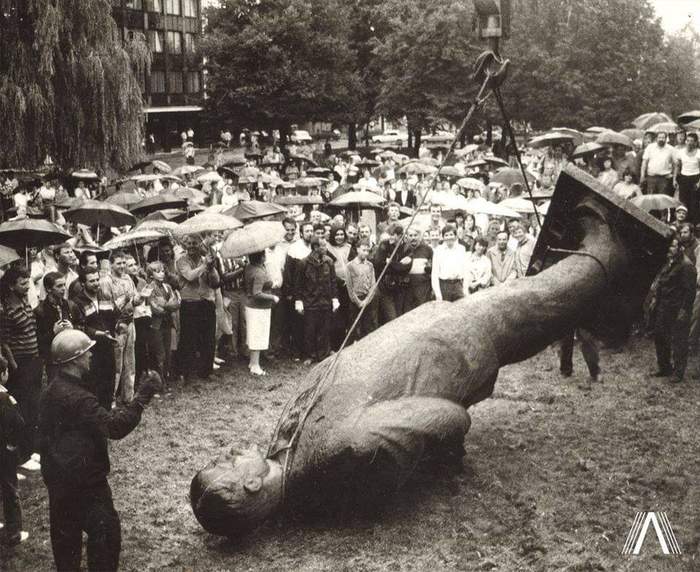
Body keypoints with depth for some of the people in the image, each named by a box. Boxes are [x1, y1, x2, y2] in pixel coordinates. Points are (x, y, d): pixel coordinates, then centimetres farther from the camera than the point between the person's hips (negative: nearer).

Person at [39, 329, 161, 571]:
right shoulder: (74, 397, -28)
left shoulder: (56, 388, 5)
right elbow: (114, 426, -32)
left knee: (66, 533, 21)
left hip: (60, 476, 10)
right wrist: (144, 395, -31)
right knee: (106, 531, 0)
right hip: (82, 479, -10)